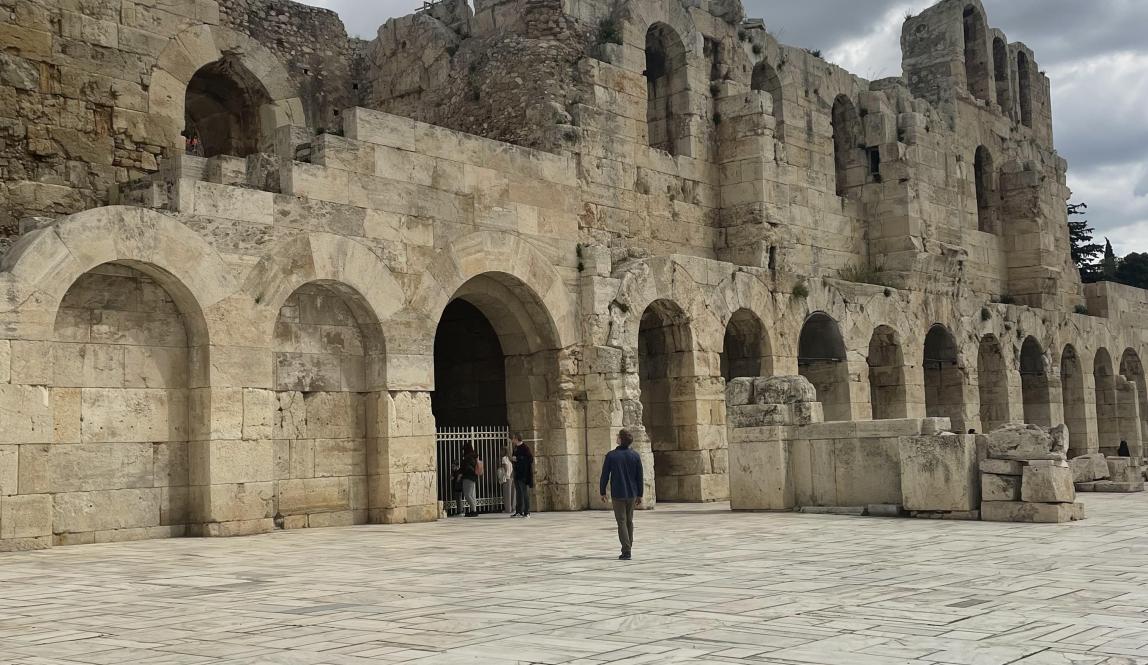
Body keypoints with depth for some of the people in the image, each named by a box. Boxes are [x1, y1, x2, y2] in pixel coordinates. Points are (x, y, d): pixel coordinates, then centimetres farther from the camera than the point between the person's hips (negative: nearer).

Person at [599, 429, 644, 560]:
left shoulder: (611, 455, -9)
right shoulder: (635, 456, -2)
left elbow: (605, 475, -5)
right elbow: (640, 477, 1)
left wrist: (602, 492, 7)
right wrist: (640, 495, 9)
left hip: (617, 494, -3)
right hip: (632, 494, 3)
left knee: (622, 522, -1)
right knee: (629, 521, 16)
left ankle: (626, 551, -10)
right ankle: (627, 549, 22)